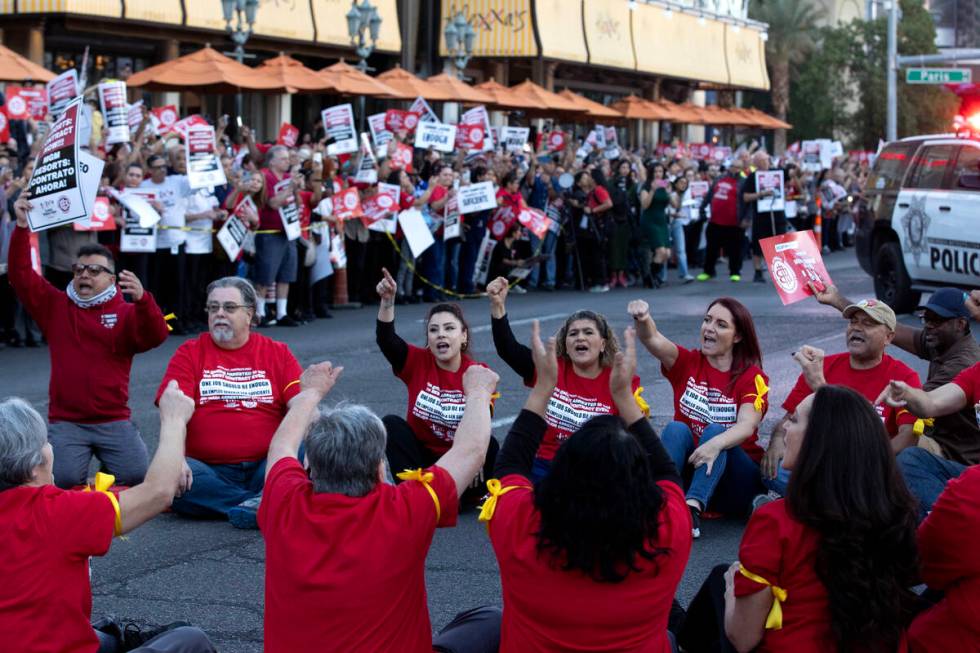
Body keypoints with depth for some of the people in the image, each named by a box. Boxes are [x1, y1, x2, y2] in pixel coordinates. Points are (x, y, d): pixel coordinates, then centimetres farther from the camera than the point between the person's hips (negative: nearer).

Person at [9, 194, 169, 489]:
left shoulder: (126, 313, 3)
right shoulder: (55, 305, 9)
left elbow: (156, 337, -14)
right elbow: (21, 275, 1)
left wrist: (142, 299, -33)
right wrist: (22, 227, -11)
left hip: (113, 422, 0)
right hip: (66, 422, 0)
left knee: (136, 475, -17)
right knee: (64, 480, -22)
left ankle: (110, 464, 17)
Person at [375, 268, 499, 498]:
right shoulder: (417, 362, -6)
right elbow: (385, 339, -24)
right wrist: (387, 301, -41)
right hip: (420, 456, 2)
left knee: (490, 447, -29)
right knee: (392, 424, -23)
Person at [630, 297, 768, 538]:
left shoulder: (752, 377, -4)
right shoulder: (688, 363, 5)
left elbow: (747, 426, -21)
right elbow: (654, 340, -15)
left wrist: (716, 444, -41)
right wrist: (643, 319, -38)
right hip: (687, 467, 2)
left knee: (716, 430, -29)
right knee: (676, 429, -25)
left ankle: (693, 508, -48)